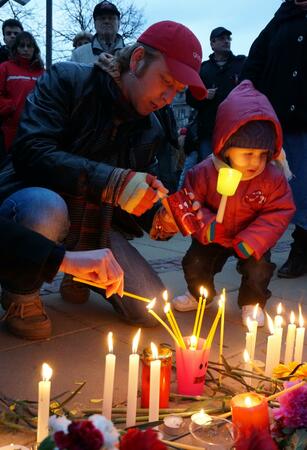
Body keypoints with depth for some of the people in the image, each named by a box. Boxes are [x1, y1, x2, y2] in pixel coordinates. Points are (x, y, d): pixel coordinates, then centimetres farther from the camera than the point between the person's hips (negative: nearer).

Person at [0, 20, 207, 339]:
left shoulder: (150, 130, 6)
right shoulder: (67, 81, -12)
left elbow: (137, 200, 13)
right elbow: (30, 152, -26)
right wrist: (113, 181, -34)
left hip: (94, 227, 6)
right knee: (46, 205, -41)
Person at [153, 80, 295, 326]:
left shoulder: (274, 178, -21)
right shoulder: (204, 172, -21)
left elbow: (279, 214, -19)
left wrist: (250, 242, -30)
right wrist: (207, 227, -31)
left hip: (251, 239, -1)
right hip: (213, 237, 1)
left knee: (258, 269, -21)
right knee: (194, 264, -10)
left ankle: (253, 302, 12)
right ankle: (200, 295, 25)